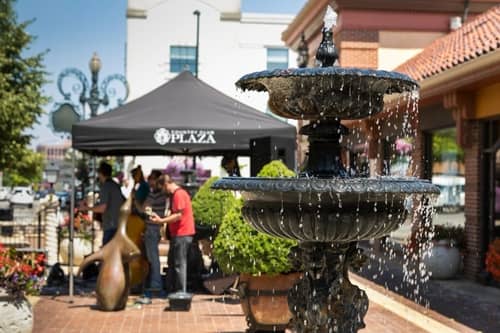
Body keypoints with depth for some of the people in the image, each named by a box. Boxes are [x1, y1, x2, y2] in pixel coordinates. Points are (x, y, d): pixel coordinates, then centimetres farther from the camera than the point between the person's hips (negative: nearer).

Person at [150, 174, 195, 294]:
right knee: (172, 262, 16)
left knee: (179, 263, -6)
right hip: (179, 234, 11)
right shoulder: (176, 194, 17)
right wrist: (161, 218, 16)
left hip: (181, 234, -11)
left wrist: (161, 220, -17)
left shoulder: (178, 194, -15)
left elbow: (178, 215, -20)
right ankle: (174, 290, 23)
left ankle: (181, 292, -2)